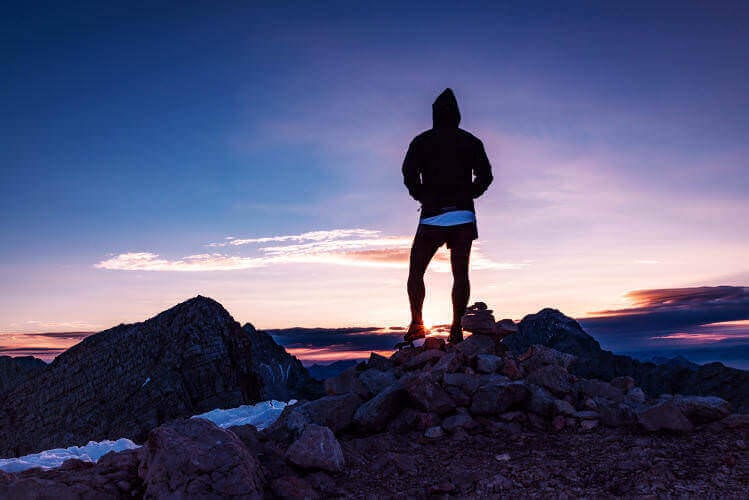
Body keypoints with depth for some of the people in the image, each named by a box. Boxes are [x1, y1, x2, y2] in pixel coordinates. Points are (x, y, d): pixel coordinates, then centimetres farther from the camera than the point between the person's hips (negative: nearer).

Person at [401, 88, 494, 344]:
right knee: (460, 274, 4)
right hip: (464, 215, 2)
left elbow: (409, 172, -8)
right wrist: (467, 195, 15)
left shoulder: (421, 141, 4)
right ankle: (456, 329, 1)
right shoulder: (471, 141, 10)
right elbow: (485, 176, 4)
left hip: (433, 216, -2)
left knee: (416, 271, 9)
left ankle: (417, 324, 1)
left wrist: (421, 196, 6)